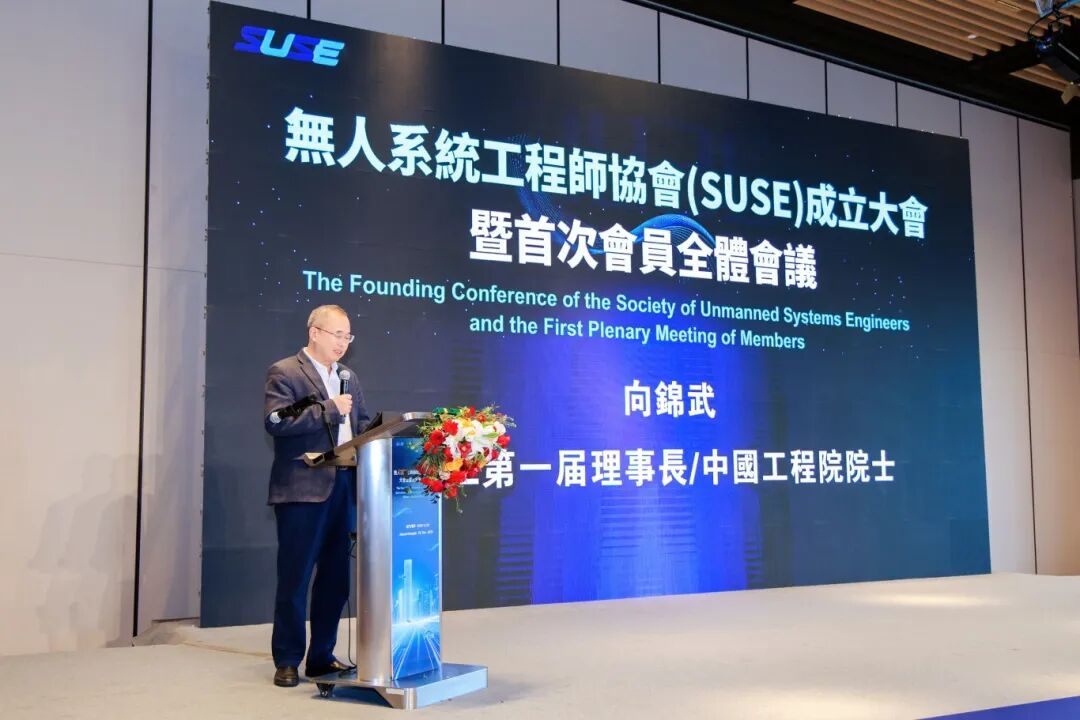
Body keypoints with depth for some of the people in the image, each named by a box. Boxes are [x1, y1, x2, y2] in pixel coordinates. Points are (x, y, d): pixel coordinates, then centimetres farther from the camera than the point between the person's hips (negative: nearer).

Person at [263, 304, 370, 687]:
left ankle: (322, 656, 22)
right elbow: (276, 421, -16)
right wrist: (329, 408, -17)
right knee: (295, 576, 0)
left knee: (336, 575, 11)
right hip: (303, 488, -7)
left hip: (344, 487, 7)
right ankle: (287, 661, 10)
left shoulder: (348, 377, 18)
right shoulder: (284, 373, -4)